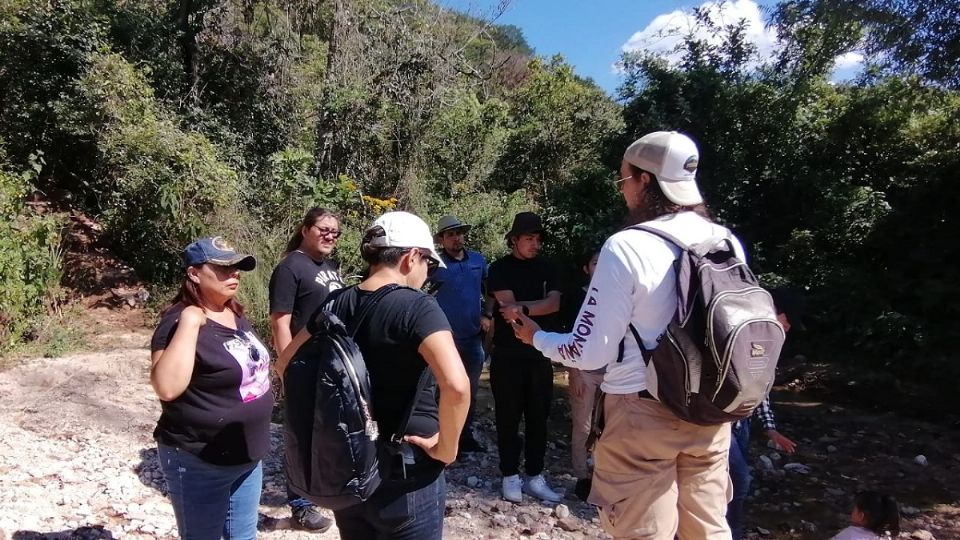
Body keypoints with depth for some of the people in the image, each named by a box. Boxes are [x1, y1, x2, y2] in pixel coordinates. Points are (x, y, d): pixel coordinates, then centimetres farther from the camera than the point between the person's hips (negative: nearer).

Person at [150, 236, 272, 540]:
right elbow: (167, 388, -35)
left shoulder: (235, 314, 4)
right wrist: (189, 323, -34)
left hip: (247, 456, 8)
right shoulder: (180, 323, -20)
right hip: (200, 463, -8)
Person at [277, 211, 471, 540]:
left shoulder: (336, 304, 1)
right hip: (405, 475, -6)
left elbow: (286, 365, 10)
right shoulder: (417, 307, -19)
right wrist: (447, 447, -17)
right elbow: (456, 385, -32)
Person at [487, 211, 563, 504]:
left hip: (539, 353, 4)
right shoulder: (500, 268, -1)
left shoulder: (545, 268, 9)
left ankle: (535, 476, 18)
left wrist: (523, 308, -19)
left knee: (538, 417, 8)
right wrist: (538, 306, -11)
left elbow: (554, 304, -6)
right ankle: (510, 476, 16)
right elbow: (509, 306, -14)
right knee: (508, 417, 4)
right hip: (507, 355, -3)